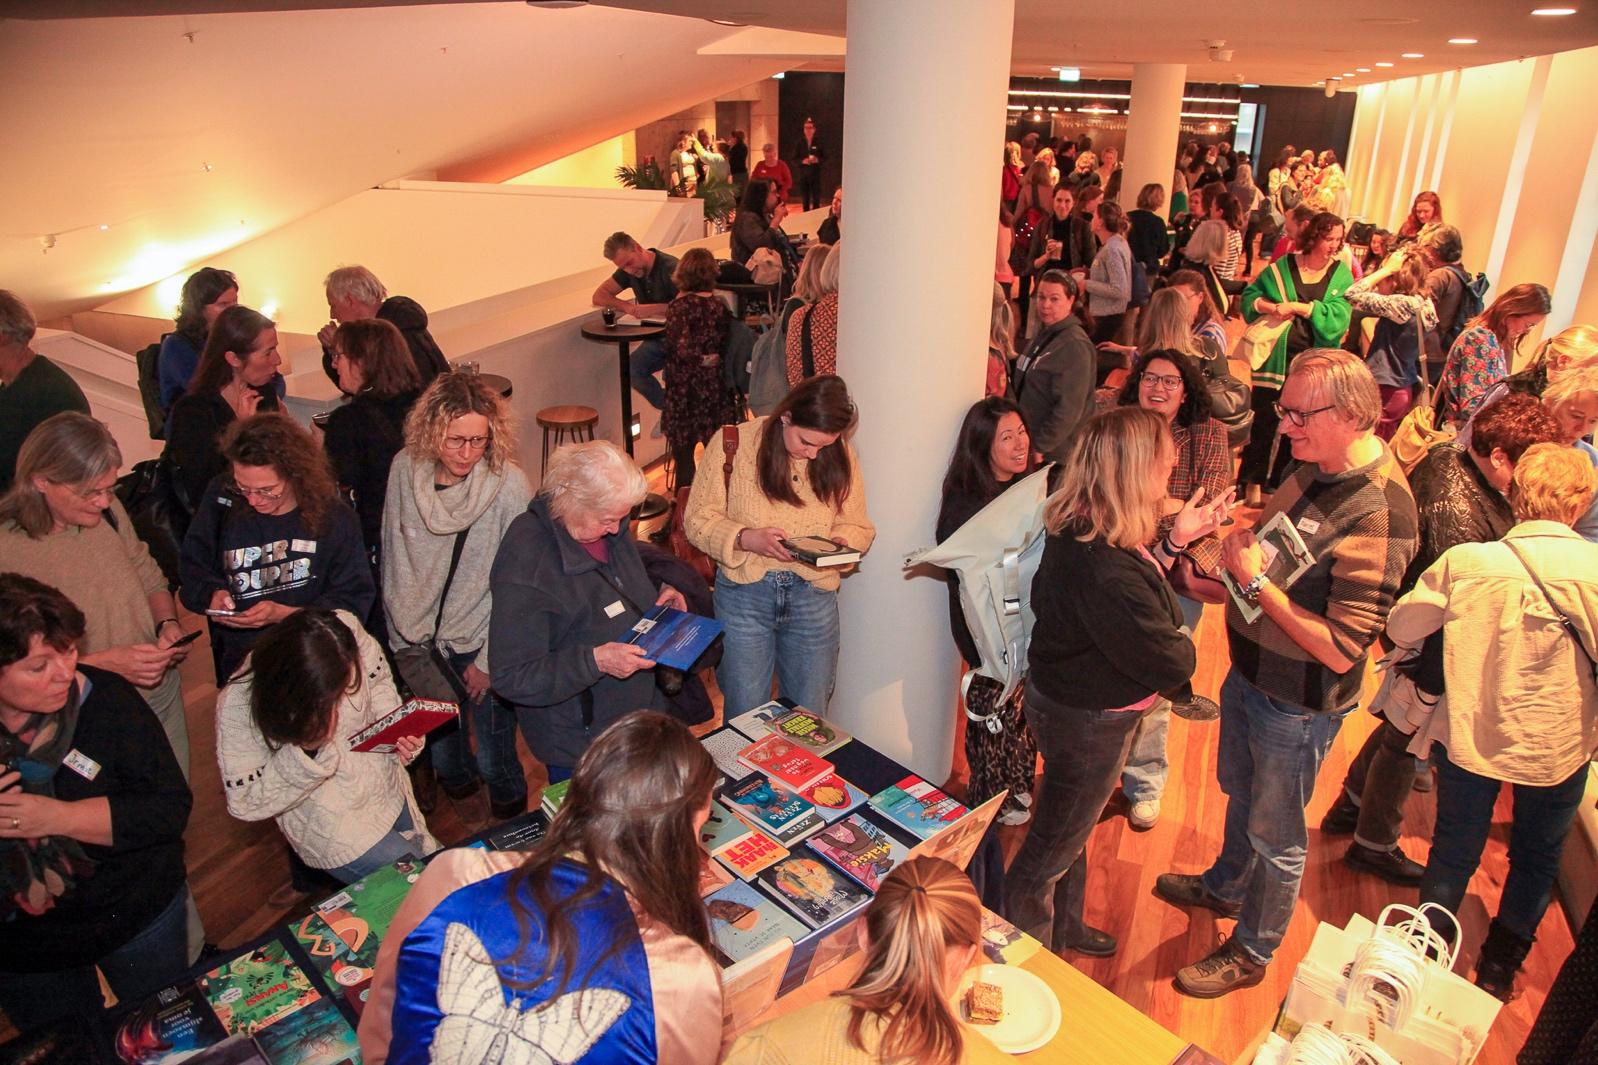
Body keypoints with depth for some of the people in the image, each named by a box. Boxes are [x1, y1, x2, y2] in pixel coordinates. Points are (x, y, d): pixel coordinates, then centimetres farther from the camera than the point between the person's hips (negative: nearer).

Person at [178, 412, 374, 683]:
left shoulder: (335, 518, -7)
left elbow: (353, 602, -6)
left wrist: (283, 614, -18)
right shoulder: (221, 497, 1)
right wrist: (213, 594, -9)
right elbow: (192, 567, 13)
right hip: (237, 664, 3)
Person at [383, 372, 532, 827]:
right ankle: (460, 790, 53)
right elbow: (393, 558, 5)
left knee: (494, 757, 7)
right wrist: (401, 631, 8)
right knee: (440, 748, 19)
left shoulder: (509, 485, -21)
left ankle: (510, 821, 39)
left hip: (482, 644, -3)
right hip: (421, 639, 4)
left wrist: (490, 659, -10)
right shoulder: (405, 469, -9)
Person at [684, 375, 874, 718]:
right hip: (744, 591, -2)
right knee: (745, 716, 8)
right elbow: (698, 519, -6)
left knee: (809, 717, 13)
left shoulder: (841, 456, 0)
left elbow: (858, 527, 7)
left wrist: (836, 543, -16)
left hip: (814, 596, 2)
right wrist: (747, 539, -23)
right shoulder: (732, 444, -9)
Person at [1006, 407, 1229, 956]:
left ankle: (1064, 928, 54)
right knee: (1051, 849, 13)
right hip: (1089, 721, -10)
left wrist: (1175, 541, 4)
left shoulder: (1080, 530, -7)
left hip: (1067, 699, 10)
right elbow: (1171, 662, -28)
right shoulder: (1106, 569, -38)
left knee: (1072, 828, 30)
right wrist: (1185, 641, -6)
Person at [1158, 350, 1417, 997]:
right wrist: (1241, 552, -6)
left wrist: (1255, 582, -28)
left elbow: (1341, 648, -31)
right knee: (1240, 792, 29)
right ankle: (1224, 887, 55)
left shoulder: (1377, 514, -30)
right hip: (1252, 671, 8)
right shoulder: (1315, 469, -3)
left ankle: (1250, 953, 36)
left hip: (1298, 704, -8)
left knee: (1275, 832, 13)